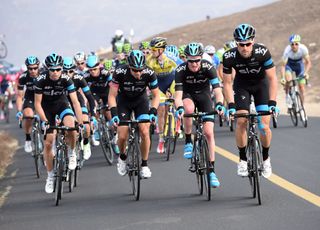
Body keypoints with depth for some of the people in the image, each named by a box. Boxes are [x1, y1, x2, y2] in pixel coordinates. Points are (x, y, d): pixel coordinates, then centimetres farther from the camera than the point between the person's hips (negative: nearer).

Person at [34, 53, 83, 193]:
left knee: (71, 128, -31)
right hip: (46, 107, 0)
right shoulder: (41, 80, -25)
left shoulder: (66, 79, -25)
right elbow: (37, 103, -19)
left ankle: (71, 153, -1)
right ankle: (50, 176, 13)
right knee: (48, 143, -3)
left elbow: (75, 102, -26)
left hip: (61, 104, 0)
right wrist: (44, 121, -29)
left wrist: (80, 123, -33)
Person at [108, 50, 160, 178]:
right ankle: (122, 157, 21)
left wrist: (153, 112, -30)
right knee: (122, 136, -11)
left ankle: (144, 165, -2)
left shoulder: (149, 73, -27)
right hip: (123, 101, 0)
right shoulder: (120, 72, -31)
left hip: (140, 100, 1)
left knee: (144, 132, -18)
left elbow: (156, 95, -15)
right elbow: (112, 96, -23)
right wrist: (114, 114, -35)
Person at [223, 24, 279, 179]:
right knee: (241, 121, -17)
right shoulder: (229, 56, -27)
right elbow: (227, 83, -18)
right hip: (242, 85, 1)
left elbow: (272, 78, -23)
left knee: (264, 125, -11)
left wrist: (272, 102, -30)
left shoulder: (262, 52, -31)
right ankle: (243, 159, -3)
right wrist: (231, 105, -27)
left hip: (261, 84, -1)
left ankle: (265, 158, 12)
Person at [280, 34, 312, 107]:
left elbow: (308, 62, -23)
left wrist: (306, 73, -39)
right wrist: (282, 78, -44)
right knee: (288, 80, -31)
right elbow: (283, 65, -32)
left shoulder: (303, 48, -31)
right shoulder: (287, 50, -33)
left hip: (299, 64, 1)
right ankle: (287, 95, -4)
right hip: (289, 64, -1)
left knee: (301, 87, -4)